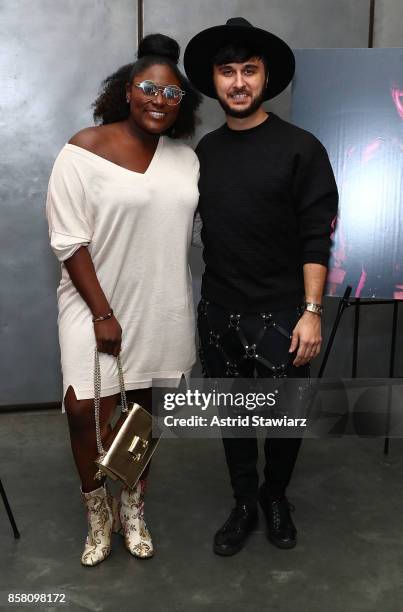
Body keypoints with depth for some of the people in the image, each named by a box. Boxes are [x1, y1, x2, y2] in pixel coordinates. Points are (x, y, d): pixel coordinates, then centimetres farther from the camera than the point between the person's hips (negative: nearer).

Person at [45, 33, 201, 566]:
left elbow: (203, 228, 12)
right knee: (85, 409, -6)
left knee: (141, 407, 13)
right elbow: (69, 242, -12)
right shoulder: (84, 150, -9)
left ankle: (132, 510, 33)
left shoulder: (186, 159, 4)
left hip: (160, 306, 4)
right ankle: (99, 517, 21)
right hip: (94, 303, -3)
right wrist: (102, 313, -15)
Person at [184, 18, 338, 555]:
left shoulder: (300, 148, -6)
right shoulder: (204, 152, 6)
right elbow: (188, 226, 11)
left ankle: (276, 497, 38)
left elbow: (316, 238, -9)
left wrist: (311, 312, -15)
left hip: (279, 315, -3)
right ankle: (244, 506, 34)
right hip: (218, 312, 4)